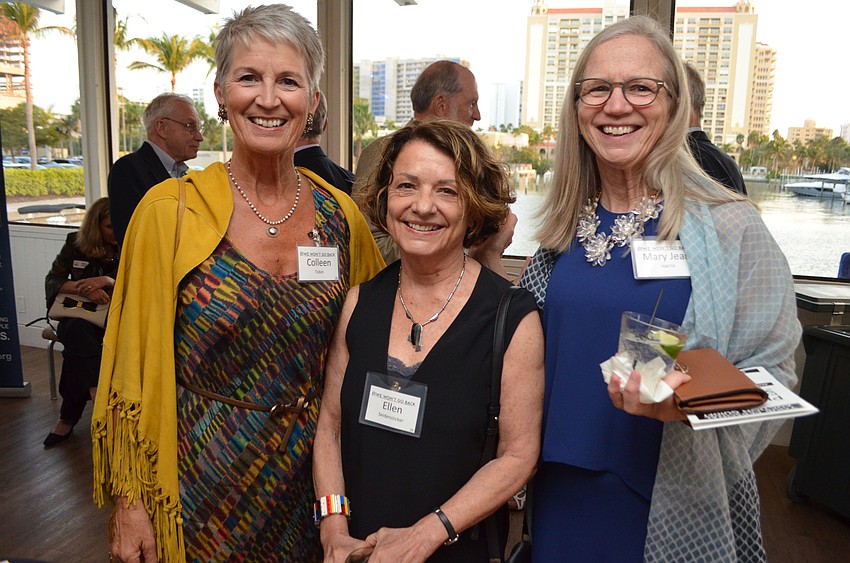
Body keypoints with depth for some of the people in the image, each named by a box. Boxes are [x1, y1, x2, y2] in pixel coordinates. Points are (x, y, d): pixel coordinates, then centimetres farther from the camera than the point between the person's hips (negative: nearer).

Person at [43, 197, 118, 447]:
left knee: (76, 343, -32)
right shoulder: (75, 243, 5)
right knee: (78, 329, -36)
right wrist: (83, 289, -21)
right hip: (76, 313, 1)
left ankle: (68, 418, -25)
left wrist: (108, 281, -24)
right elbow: (51, 281, -1)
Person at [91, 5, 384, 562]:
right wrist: (129, 502, -5)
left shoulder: (340, 215, -4)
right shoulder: (171, 209, -11)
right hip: (204, 480, -2)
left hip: (309, 475, 3)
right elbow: (137, 366, -6)